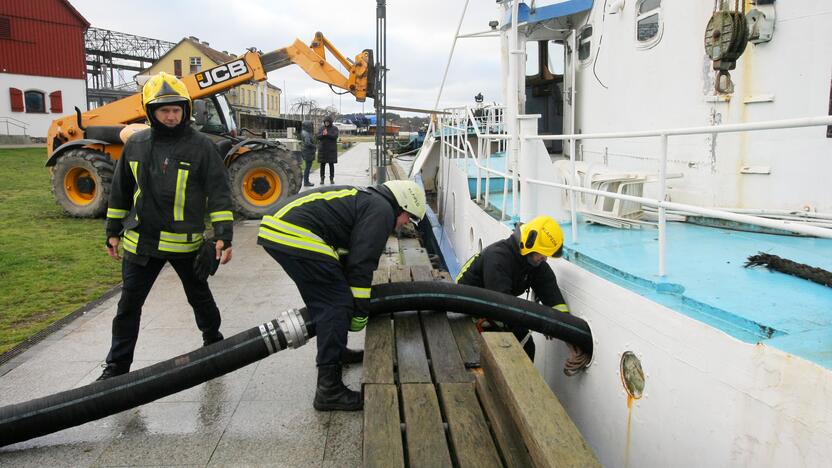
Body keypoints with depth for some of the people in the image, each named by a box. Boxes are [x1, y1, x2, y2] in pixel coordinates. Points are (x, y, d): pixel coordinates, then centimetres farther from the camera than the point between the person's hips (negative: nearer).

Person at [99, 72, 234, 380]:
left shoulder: (201, 146, -8)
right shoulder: (135, 144, 3)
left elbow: (219, 194, -9)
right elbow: (121, 192, 13)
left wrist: (223, 236, -16)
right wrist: (114, 231, 14)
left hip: (186, 241, -2)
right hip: (141, 241, 3)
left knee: (199, 296, 16)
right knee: (129, 304, 8)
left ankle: (213, 340, 40)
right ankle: (118, 365, 22)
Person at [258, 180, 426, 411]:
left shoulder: (366, 199, 28)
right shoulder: (382, 210, -1)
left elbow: (349, 256, 34)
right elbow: (362, 264, -7)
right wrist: (360, 313, 2)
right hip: (296, 235, -11)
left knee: (323, 300, 26)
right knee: (337, 305, -5)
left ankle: (334, 353, 44)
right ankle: (329, 390, -3)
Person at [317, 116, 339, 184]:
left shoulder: (335, 128, 0)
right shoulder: (321, 128, 7)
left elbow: (335, 136, -16)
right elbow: (318, 137, -3)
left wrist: (327, 134, -27)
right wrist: (323, 134, -24)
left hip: (331, 149, -2)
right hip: (323, 149, 2)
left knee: (331, 164, 1)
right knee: (322, 164, 2)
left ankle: (332, 179, 10)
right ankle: (322, 179, 9)